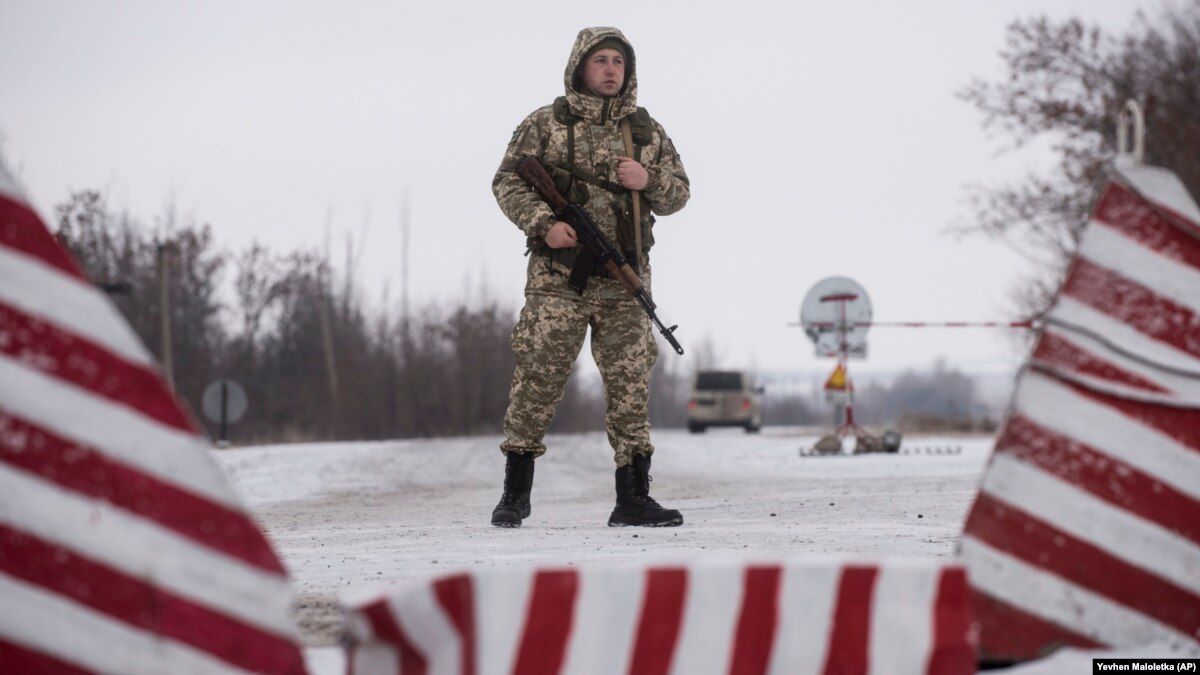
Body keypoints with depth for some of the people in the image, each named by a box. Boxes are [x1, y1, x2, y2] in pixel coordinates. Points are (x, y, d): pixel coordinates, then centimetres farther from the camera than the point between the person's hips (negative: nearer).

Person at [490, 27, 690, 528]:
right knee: (537, 380, -3)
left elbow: (679, 193, 15)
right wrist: (544, 223, -14)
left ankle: (633, 499, 4)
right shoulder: (545, 125, 4)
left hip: (625, 282, 3)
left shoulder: (647, 132, 13)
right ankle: (515, 494, 8)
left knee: (630, 384, 0)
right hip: (558, 277, -3)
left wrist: (649, 181, -7)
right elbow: (508, 181, 1)